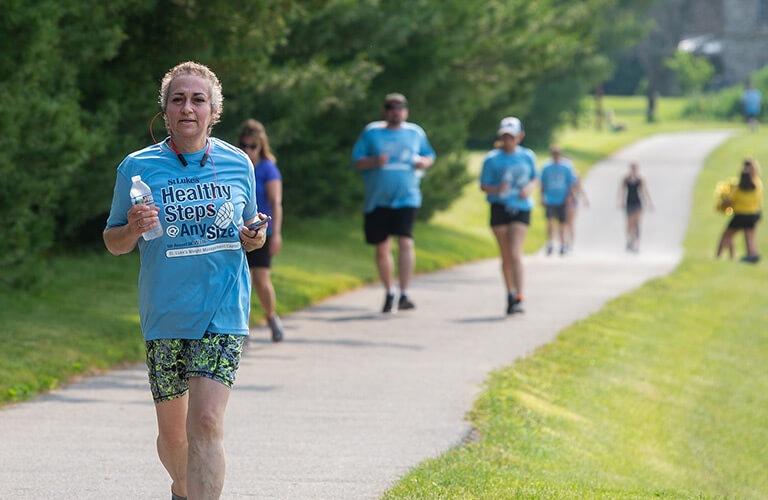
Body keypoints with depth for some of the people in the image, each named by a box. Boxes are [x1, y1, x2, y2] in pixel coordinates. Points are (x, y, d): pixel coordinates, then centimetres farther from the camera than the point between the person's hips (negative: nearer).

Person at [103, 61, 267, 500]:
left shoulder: (237, 164, 5)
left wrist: (254, 238, -4)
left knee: (206, 422, -16)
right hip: (165, 314, 0)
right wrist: (133, 230, -16)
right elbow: (113, 243, 6)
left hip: (224, 313, 0)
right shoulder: (138, 168, -1)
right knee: (172, 429, 10)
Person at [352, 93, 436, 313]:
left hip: (406, 198, -1)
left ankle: (404, 294, -19)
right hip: (377, 201, 1)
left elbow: (429, 155, 22)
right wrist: (374, 161, -16)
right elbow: (356, 161, 3)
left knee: (405, 241, -18)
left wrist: (424, 161, -2)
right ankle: (389, 293, 26)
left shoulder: (415, 133, 10)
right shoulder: (371, 132, 6)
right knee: (382, 249, 7)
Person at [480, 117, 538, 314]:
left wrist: (529, 188, -4)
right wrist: (496, 189, -22)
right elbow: (484, 185, -1)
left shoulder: (528, 156, 5)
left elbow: (535, 178, 18)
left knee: (515, 253, -14)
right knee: (506, 256, 8)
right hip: (500, 207, 1)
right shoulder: (492, 159, -1)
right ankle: (510, 294, 24)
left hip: (521, 209, -1)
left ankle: (519, 298, -18)